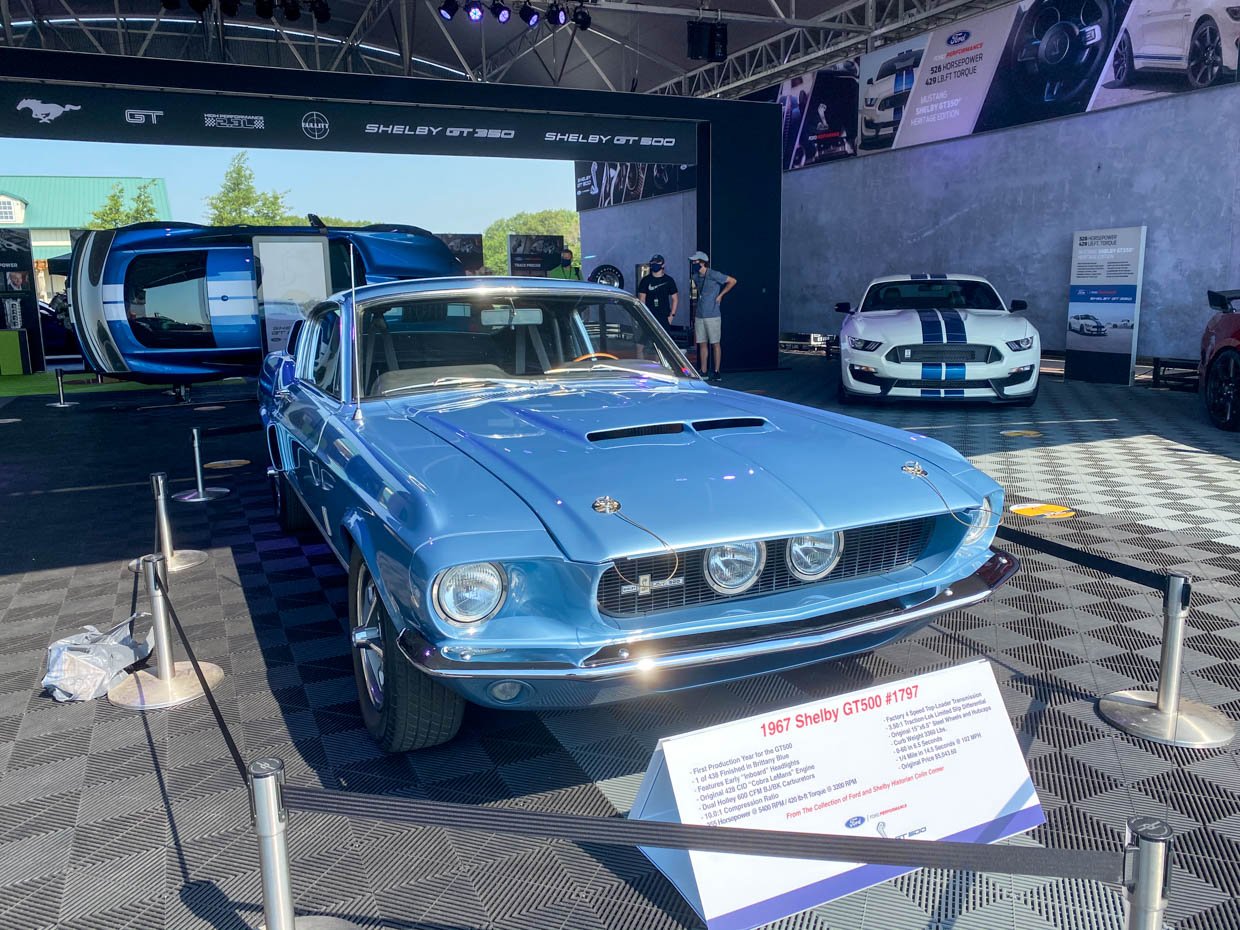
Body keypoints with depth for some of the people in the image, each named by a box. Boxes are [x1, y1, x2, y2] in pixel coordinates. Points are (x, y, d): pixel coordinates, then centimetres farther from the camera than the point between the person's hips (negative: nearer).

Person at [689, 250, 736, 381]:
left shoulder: (713, 275, -10)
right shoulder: (696, 277, 11)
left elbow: (732, 281, -5)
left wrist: (720, 295, -3)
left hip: (712, 315, -7)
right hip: (699, 316, 7)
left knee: (715, 343, -1)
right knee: (702, 344, 8)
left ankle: (716, 372, 3)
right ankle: (703, 372, 13)